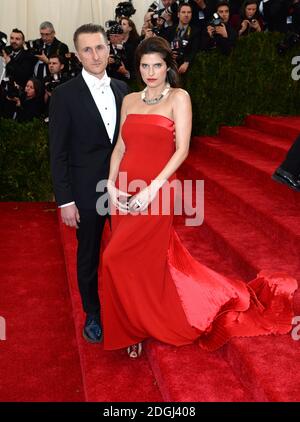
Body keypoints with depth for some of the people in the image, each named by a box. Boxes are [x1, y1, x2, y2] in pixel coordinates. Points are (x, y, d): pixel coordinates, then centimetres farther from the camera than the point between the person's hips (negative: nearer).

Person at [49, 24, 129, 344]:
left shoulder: (122, 88, 4)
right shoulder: (65, 95, -10)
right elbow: (58, 153, -10)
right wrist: (65, 201, -12)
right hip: (86, 191, -3)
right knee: (89, 256, 12)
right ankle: (92, 315, 33)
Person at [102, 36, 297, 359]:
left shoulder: (178, 97, -2)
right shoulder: (130, 100, 13)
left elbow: (182, 149, -10)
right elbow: (120, 147, 11)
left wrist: (152, 188, -18)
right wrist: (111, 185, -4)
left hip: (156, 193, -5)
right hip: (124, 192, 5)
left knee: (119, 259, -7)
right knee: (145, 260, 12)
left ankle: (137, 327, 19)